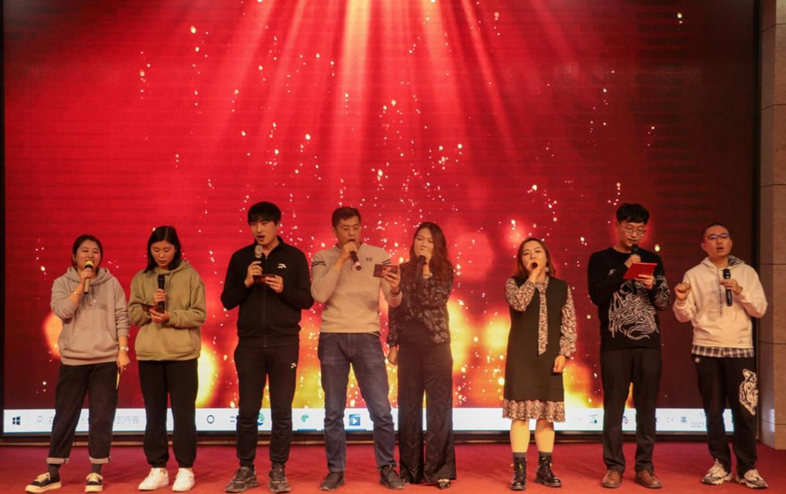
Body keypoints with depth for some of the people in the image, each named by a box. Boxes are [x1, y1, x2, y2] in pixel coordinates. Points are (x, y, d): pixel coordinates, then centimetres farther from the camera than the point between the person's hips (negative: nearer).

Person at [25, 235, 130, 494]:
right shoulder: (62, 283, 5)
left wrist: (123, 350, -5)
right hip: (73, 360, 0)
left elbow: (121, 318, 3)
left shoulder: (111, 283, 5)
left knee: (101, 418, 3)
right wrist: (81, 284, -14)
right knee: (65, 417, 4)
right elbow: (61, 311, -12)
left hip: (106, 360, 0)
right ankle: (52, 473, 13)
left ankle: (95, 472, 12)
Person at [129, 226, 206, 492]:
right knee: (154, 414, 8)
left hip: (182, 353, -3)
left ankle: (185, 469, 10)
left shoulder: (190, 276, 1)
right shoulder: (141, 278, 10)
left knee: (183, 413, 1)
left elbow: (199, 315, -4)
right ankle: (157, 469, 17)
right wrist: (149, 307, -13)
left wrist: (171, 317, -18)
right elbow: (133, 315, 6)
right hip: (149, 354, 3)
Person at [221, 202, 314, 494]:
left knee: (282, 412, 2)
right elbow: (227, 301, 6)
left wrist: (284, 289, -16)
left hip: (284, 344, -1)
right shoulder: (240, 258, 7)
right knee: (247, 412, 5)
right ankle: (246, 470, 16)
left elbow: (308, 299, 1)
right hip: (250, 344, 2)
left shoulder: (294, 257, 3)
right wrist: (246, 283, -11)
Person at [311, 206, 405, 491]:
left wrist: (395, 291, -23)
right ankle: (335, 470, 17)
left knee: (381, 410, -1)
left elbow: (393, 302, 1)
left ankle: (388, 469, 12)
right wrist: (341, 260, -14)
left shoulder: (378, 255, 5)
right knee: (333, 412, 6)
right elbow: (319, 295, -11)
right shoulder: (322, 258, 5)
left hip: (367, 337, 0)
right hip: (332, 338, 0)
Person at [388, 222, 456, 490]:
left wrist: (425, 268, -14)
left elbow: (435, 300, -14)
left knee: (439, 405, -1)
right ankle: (410, 468, 15)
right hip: (408, 344, 2)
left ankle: (439, 469, 5)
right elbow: (395, 309, 8)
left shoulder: (444, 271, 2)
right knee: (408, 406, 6)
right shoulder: (403, 270, 8)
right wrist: (392, 344, 4)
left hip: (436, 343, -2)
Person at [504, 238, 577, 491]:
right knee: (521, 412, -4)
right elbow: (519, 302, -20)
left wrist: (563, 353, -4)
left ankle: (544, 468, 16)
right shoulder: (514, 283, 3)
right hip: (522, 356, -2)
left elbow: (570, 325, 5)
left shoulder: (561, 287, 8)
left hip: (550, 357, 2)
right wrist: (533, 276, -11)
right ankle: (519, 470, 1)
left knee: (547, 413, 6)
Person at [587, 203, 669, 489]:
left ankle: (645, 467, 11)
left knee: (646, 407, 4)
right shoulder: (601, 259, 5)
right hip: (615, 344, -2)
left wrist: (653, 286, -11)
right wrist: (625, 267, -13)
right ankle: (614, 467, 7)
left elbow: (664, 303, 10)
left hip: (648, 342, 2)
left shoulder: (652, 260, 13)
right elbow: (598, 296, -9)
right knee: (614, 407, 0)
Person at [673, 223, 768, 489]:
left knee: (745, 410, -2)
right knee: (713, 410, 6)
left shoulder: (746, 272, 6)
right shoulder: (694, 274, 5)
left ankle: (747, 468, 7)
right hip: (706, 349, 0)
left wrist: (740, 291, -15)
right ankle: (720, 465, 15)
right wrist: (681, 301, -19)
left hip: (740, 349, 0)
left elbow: (760, 309, 0)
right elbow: (685, 316, 2)